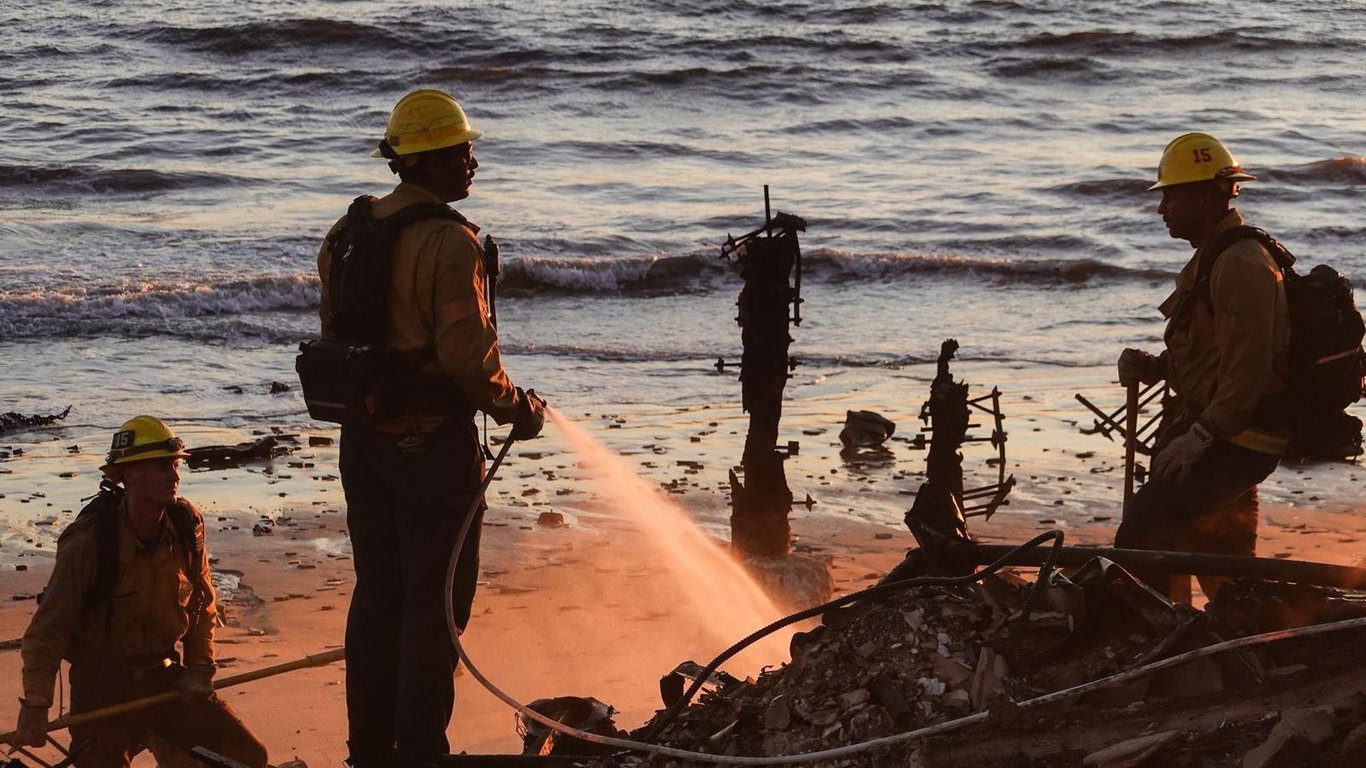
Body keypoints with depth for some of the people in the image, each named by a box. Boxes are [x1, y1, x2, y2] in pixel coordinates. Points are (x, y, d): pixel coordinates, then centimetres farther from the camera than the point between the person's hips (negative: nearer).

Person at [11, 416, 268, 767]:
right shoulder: (88, 540, -21)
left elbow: (203, 605, 9)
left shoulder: (187, 524, -6)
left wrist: (199, 669, 0)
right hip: (102, 685, -5)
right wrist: (35, 705, -23)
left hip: (166, 676, 5)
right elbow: (48, 628, -19)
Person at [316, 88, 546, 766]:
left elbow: (335, 334, 12)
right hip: (434, 443, -8)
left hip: (363, 439, 8)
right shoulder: (448, 242, -17)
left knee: (376, 593, 16)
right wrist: (516, 409, -4)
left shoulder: (347, 234, 7)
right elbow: (467, 354, -20)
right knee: (435, 600, 1)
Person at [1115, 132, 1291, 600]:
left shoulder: (1241, 265, -19)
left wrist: (1199, 436, -26)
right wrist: (1152, 367, 3)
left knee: (1145, 523, -18)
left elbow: (1248, 371, -25)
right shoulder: (1211, 259, 16)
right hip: (1218, 433, 11)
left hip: (1237, 442, -11)